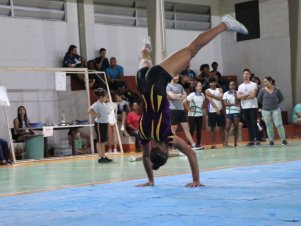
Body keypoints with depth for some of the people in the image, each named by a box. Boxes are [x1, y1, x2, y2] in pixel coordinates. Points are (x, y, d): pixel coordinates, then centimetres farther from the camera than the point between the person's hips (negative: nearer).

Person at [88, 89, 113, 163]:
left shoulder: (104, 104, 10)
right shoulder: (97, 104, -15)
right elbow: (89, 110, -28)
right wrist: (96, 115, -19)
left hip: (105, 123, 8)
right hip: (99, 124, -8)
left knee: (103, 141, 12)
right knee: (99, 141, -2)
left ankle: (104, 156, 17)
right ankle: (100, 158, 1)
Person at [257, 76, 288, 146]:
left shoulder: (276, 90, -4)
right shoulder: (263, 90, -4)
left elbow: (281, 99, 10)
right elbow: (259, 99, 7)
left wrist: (276, 103, 7)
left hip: (276, 110, -1)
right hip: (266, 111, 1)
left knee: (279, 124, -5)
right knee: (269, 126, 5)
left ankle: (283, 139, 5)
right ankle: (271, 140, 14)